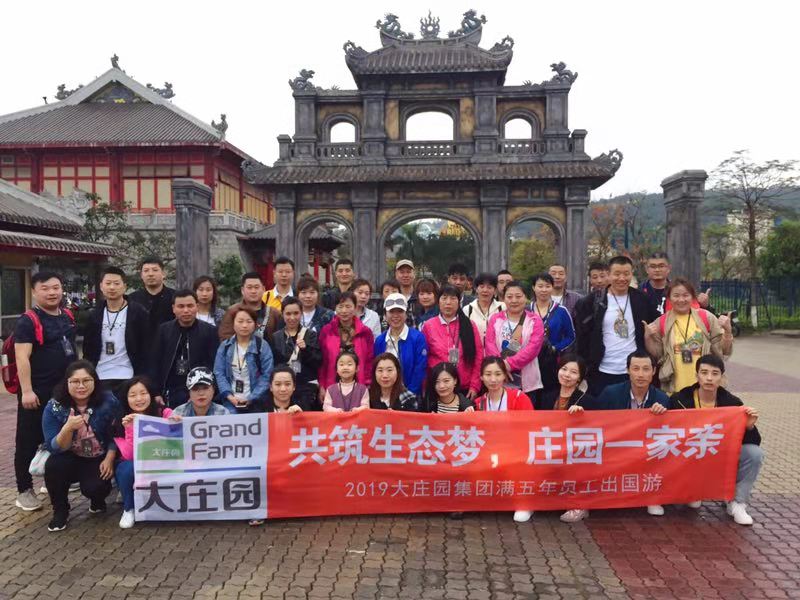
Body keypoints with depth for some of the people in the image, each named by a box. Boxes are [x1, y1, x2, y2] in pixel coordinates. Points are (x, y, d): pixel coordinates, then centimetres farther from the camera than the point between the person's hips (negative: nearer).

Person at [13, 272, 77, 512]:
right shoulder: (28, 320, -13)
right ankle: (24, 491, 15)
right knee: (29, 442, 3)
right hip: (37, 393, -7)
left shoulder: (68, 317, 8)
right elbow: (22, 358, -19)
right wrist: (26, 391, -24)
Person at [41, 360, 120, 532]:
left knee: (94, 487, -26)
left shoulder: (109, 401, -15)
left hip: (100, 459, -1)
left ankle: (98, 500, 15)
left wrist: (109, 459, -18)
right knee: (53, 465, -30)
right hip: (70, 459, 1)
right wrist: (68, 428, -36)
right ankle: (60, 510, -3)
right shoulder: (54, 407, -15)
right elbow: (54, 448, -18)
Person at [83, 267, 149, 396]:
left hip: (128, 379, -3)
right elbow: (88, 350, 12)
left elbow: (145, 349, -4)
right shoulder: (94, 315, 9)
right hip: (99, 379, 3)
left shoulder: (138, 313, -2)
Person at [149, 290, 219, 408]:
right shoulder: (164, 330, 6)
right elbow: (156, 363, 7)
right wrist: (157, 393, 1)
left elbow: (214, 365, -3)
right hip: (170, 394, 2)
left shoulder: (209, 331, -1)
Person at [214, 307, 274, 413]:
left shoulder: (262, 346, -2)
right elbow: (219, 373, 3)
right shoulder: (225, 346, 6)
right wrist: (229, 395, -9)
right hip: (229, 403, 2)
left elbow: (267, 375, -6)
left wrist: (252, 397, -13)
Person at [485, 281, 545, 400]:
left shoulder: (534, 320, 3)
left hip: (527, 381, -1)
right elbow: (489, 344, -2)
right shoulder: (495, 319, 9)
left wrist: (510, 363, -18)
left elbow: (534, 347, -10)